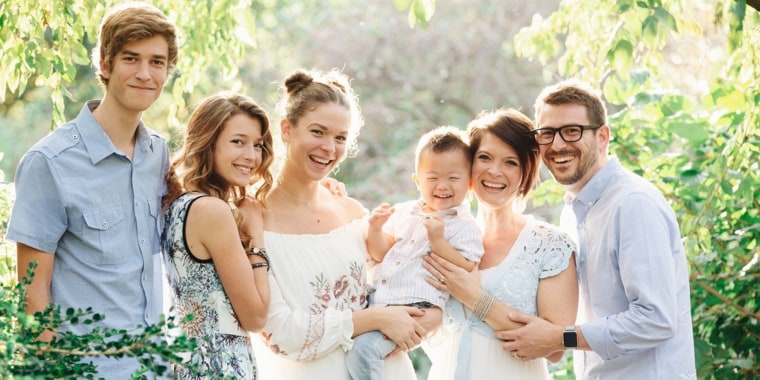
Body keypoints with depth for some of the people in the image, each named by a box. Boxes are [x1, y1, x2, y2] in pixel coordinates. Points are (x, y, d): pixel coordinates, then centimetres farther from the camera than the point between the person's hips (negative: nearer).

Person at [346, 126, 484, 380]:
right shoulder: (404, 213, 15)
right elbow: (381, 253, 14)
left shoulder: (464, 226, -1)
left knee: (363, 348, -23)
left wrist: (438, 241, -19)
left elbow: (466, 271, -10)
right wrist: (375, 228, -4)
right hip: (376, 297, 7)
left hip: (413, 306, -7)